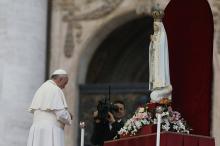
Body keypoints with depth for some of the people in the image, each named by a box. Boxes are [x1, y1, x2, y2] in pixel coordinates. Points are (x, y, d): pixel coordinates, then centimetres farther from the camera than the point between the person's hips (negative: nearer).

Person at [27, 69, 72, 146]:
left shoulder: (41, 89, 18)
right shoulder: (56, 90, -8)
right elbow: (61, 114, -15)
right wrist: (68, 117, 9)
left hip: (37, 130, 8)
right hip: (51, 131, -8)